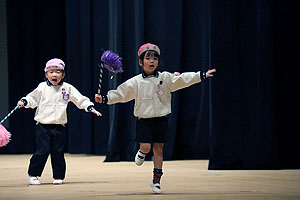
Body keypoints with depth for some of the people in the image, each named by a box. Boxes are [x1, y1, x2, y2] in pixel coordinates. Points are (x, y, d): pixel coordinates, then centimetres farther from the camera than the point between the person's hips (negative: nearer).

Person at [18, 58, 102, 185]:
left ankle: (59, 176, 16)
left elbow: (80, 99, 8)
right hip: (43, 126, -1)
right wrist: (24, 102, -8)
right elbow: (33, 98, 10)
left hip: (59, 127, 1)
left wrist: (90, 107, -1)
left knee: (58, 152, 3)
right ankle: (32, 175, 9)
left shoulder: (67, 88, 4)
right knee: (42, 151, -5)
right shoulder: (42, 88, 2)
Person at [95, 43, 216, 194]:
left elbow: (181, 80, -3)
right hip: (144, 120, -1)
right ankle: (141, 153, 28)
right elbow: (121, 93, -2)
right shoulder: (136, 82, -2)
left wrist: (201, 76, -10)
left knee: (158, 149, 5)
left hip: (161, 120, 1)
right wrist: (105, 98, -12)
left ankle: (156, 181, 13)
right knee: (145, 147, -12)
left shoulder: (165, 78, 1)